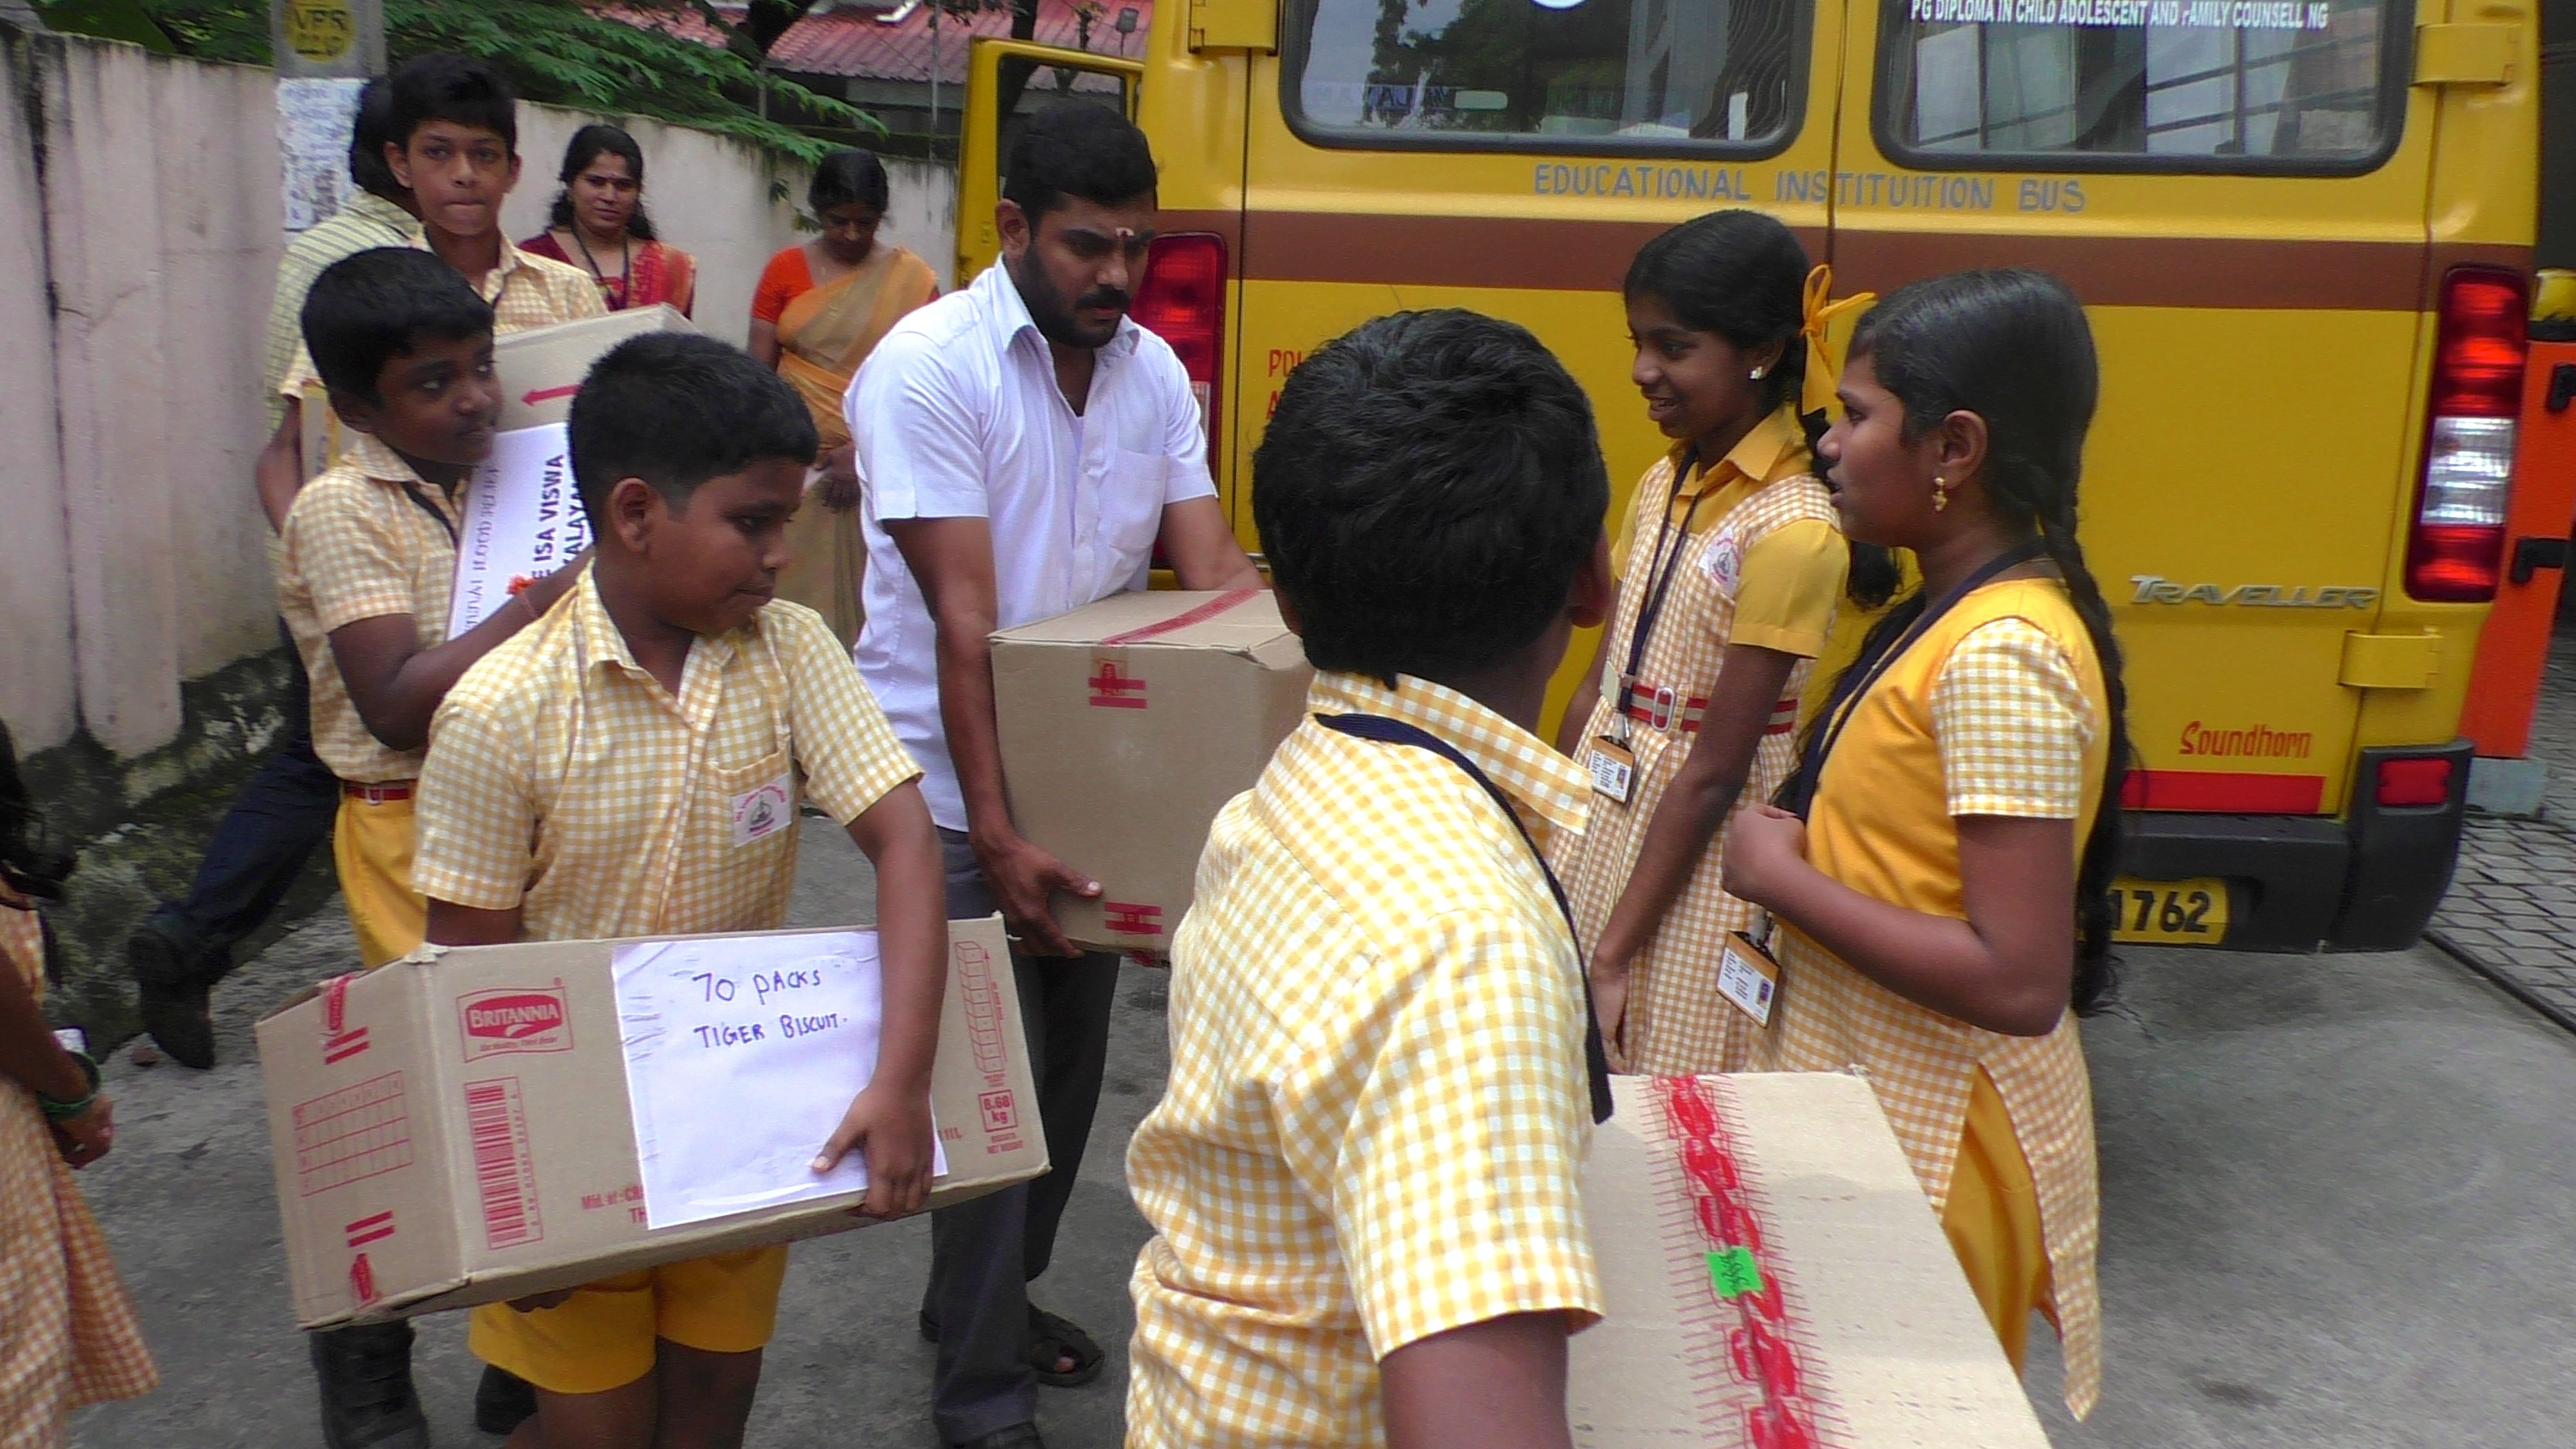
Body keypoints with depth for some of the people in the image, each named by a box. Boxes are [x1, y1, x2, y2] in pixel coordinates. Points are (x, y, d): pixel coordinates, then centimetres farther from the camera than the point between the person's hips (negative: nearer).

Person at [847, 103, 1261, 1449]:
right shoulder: (930, 367, -17)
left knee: (1071, 1063, 17)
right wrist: (996, 834, -25)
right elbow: (966, 621, -23)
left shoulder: (1152, 369, 2)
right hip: (961, 793, -6)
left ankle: (990, 1298, 40)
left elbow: (1212, 564, -1)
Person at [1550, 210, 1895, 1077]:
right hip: (1601, 826, 7)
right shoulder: (1662, 486, 5)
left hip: (1697, 859, -7)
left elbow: (1714, 774, -19)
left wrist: (1614, 956, -17)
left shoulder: (1790, 530, -19)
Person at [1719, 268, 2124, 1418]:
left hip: (1933, 1143, -9)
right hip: (1876, 1105, 9)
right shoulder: (1958, 611, 4)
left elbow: (2020, 981, -29)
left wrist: (1784, 879, -21)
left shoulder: (2002, 656, -25)